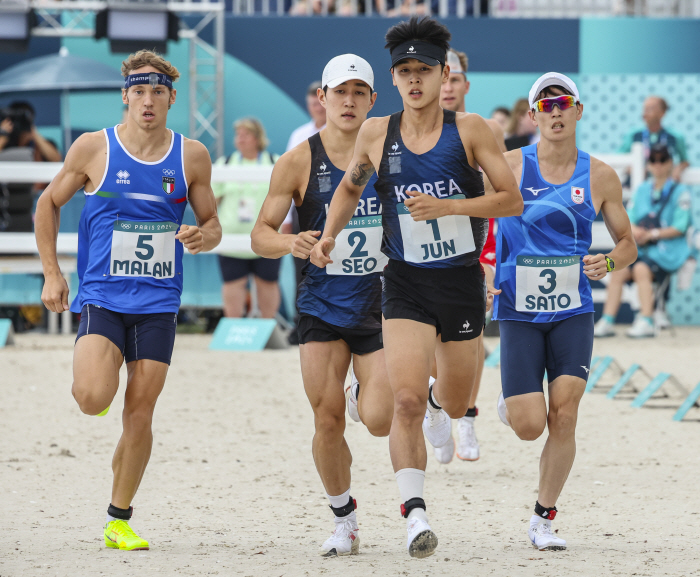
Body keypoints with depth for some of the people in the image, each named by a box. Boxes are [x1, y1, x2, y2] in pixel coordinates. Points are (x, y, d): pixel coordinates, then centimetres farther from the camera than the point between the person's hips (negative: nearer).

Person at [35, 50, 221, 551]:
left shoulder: (191, 157, 3)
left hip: (158, 304, 2)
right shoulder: (94, 149, -2)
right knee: (94, 398, -23)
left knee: (140, 415, -1)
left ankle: (120, 519, 13)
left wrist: (203, 237, -12)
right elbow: (49, 204, 10)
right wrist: (52, 274, 5)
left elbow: (212, 224, 13)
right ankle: (89, 379, 15)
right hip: (101, 298, -2)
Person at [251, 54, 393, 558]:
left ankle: (363, 397, 26)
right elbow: (261, 234, 0)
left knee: (379, 421, -12)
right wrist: (290, 244, -22)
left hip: (381, 305, 0)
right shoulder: (300, 162, -3)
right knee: (328, 423, -5)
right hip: (322, 307, 0)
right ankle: (344, 520, 16)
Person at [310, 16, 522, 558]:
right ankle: (415, 513, -15)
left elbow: (512, 200, -8)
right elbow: (351, 187, 18)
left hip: (462, 281, 0)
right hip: (405, 285, 0)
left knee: (454, 406, 16)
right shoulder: (376, 134, -1)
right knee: (406, 401, -19)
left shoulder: (469, 130, -7)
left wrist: (446, 207, -20)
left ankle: (439, 402, 55)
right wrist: (329, 235, 2)